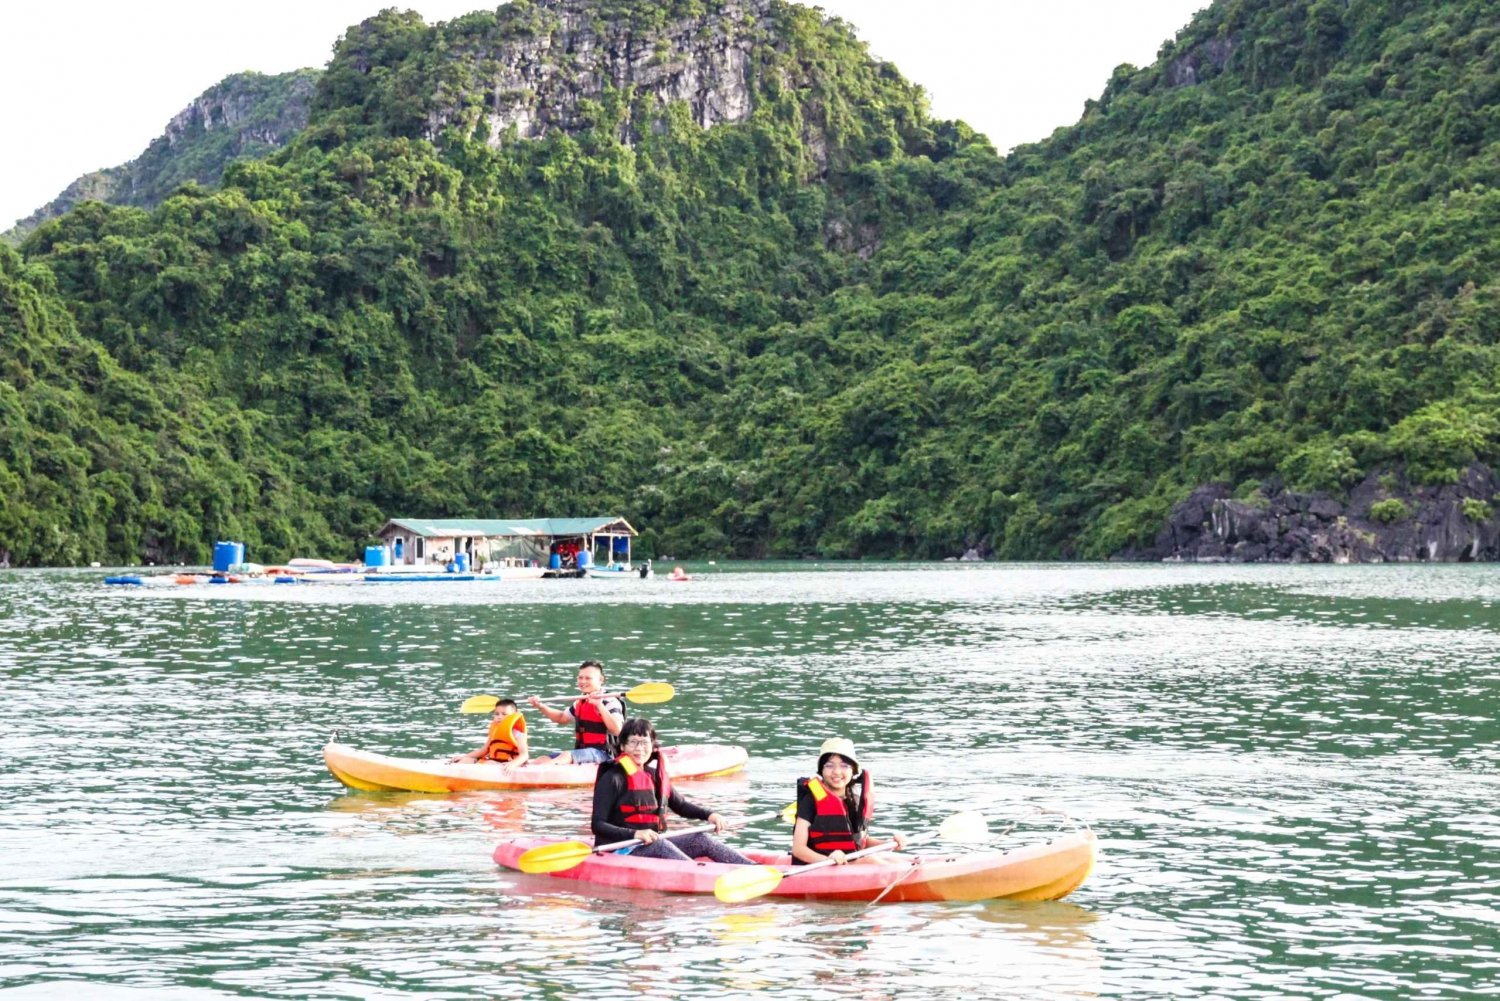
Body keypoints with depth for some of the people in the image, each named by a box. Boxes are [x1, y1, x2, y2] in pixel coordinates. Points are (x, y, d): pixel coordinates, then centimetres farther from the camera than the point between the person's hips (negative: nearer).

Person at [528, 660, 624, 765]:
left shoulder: (610, 702, -9)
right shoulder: (580, 703, 18)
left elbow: (617, 731, -24)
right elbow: (561, 718, 36)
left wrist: (600, 706, -29)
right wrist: (541, 706, 21)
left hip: (601, 753, -9)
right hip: (581, 751, 9)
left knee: (566, 756, -33)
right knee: (545, 758, -4)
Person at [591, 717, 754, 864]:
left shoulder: (655, 775, 13)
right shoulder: (612, 779, -9)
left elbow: (680, 805, 27)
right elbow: (597, 825, -16)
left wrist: (709, 815, 8)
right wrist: (634, 834, -30)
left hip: (655, 846, 7)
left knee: (702, 840, -7)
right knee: (659, 845, -34)